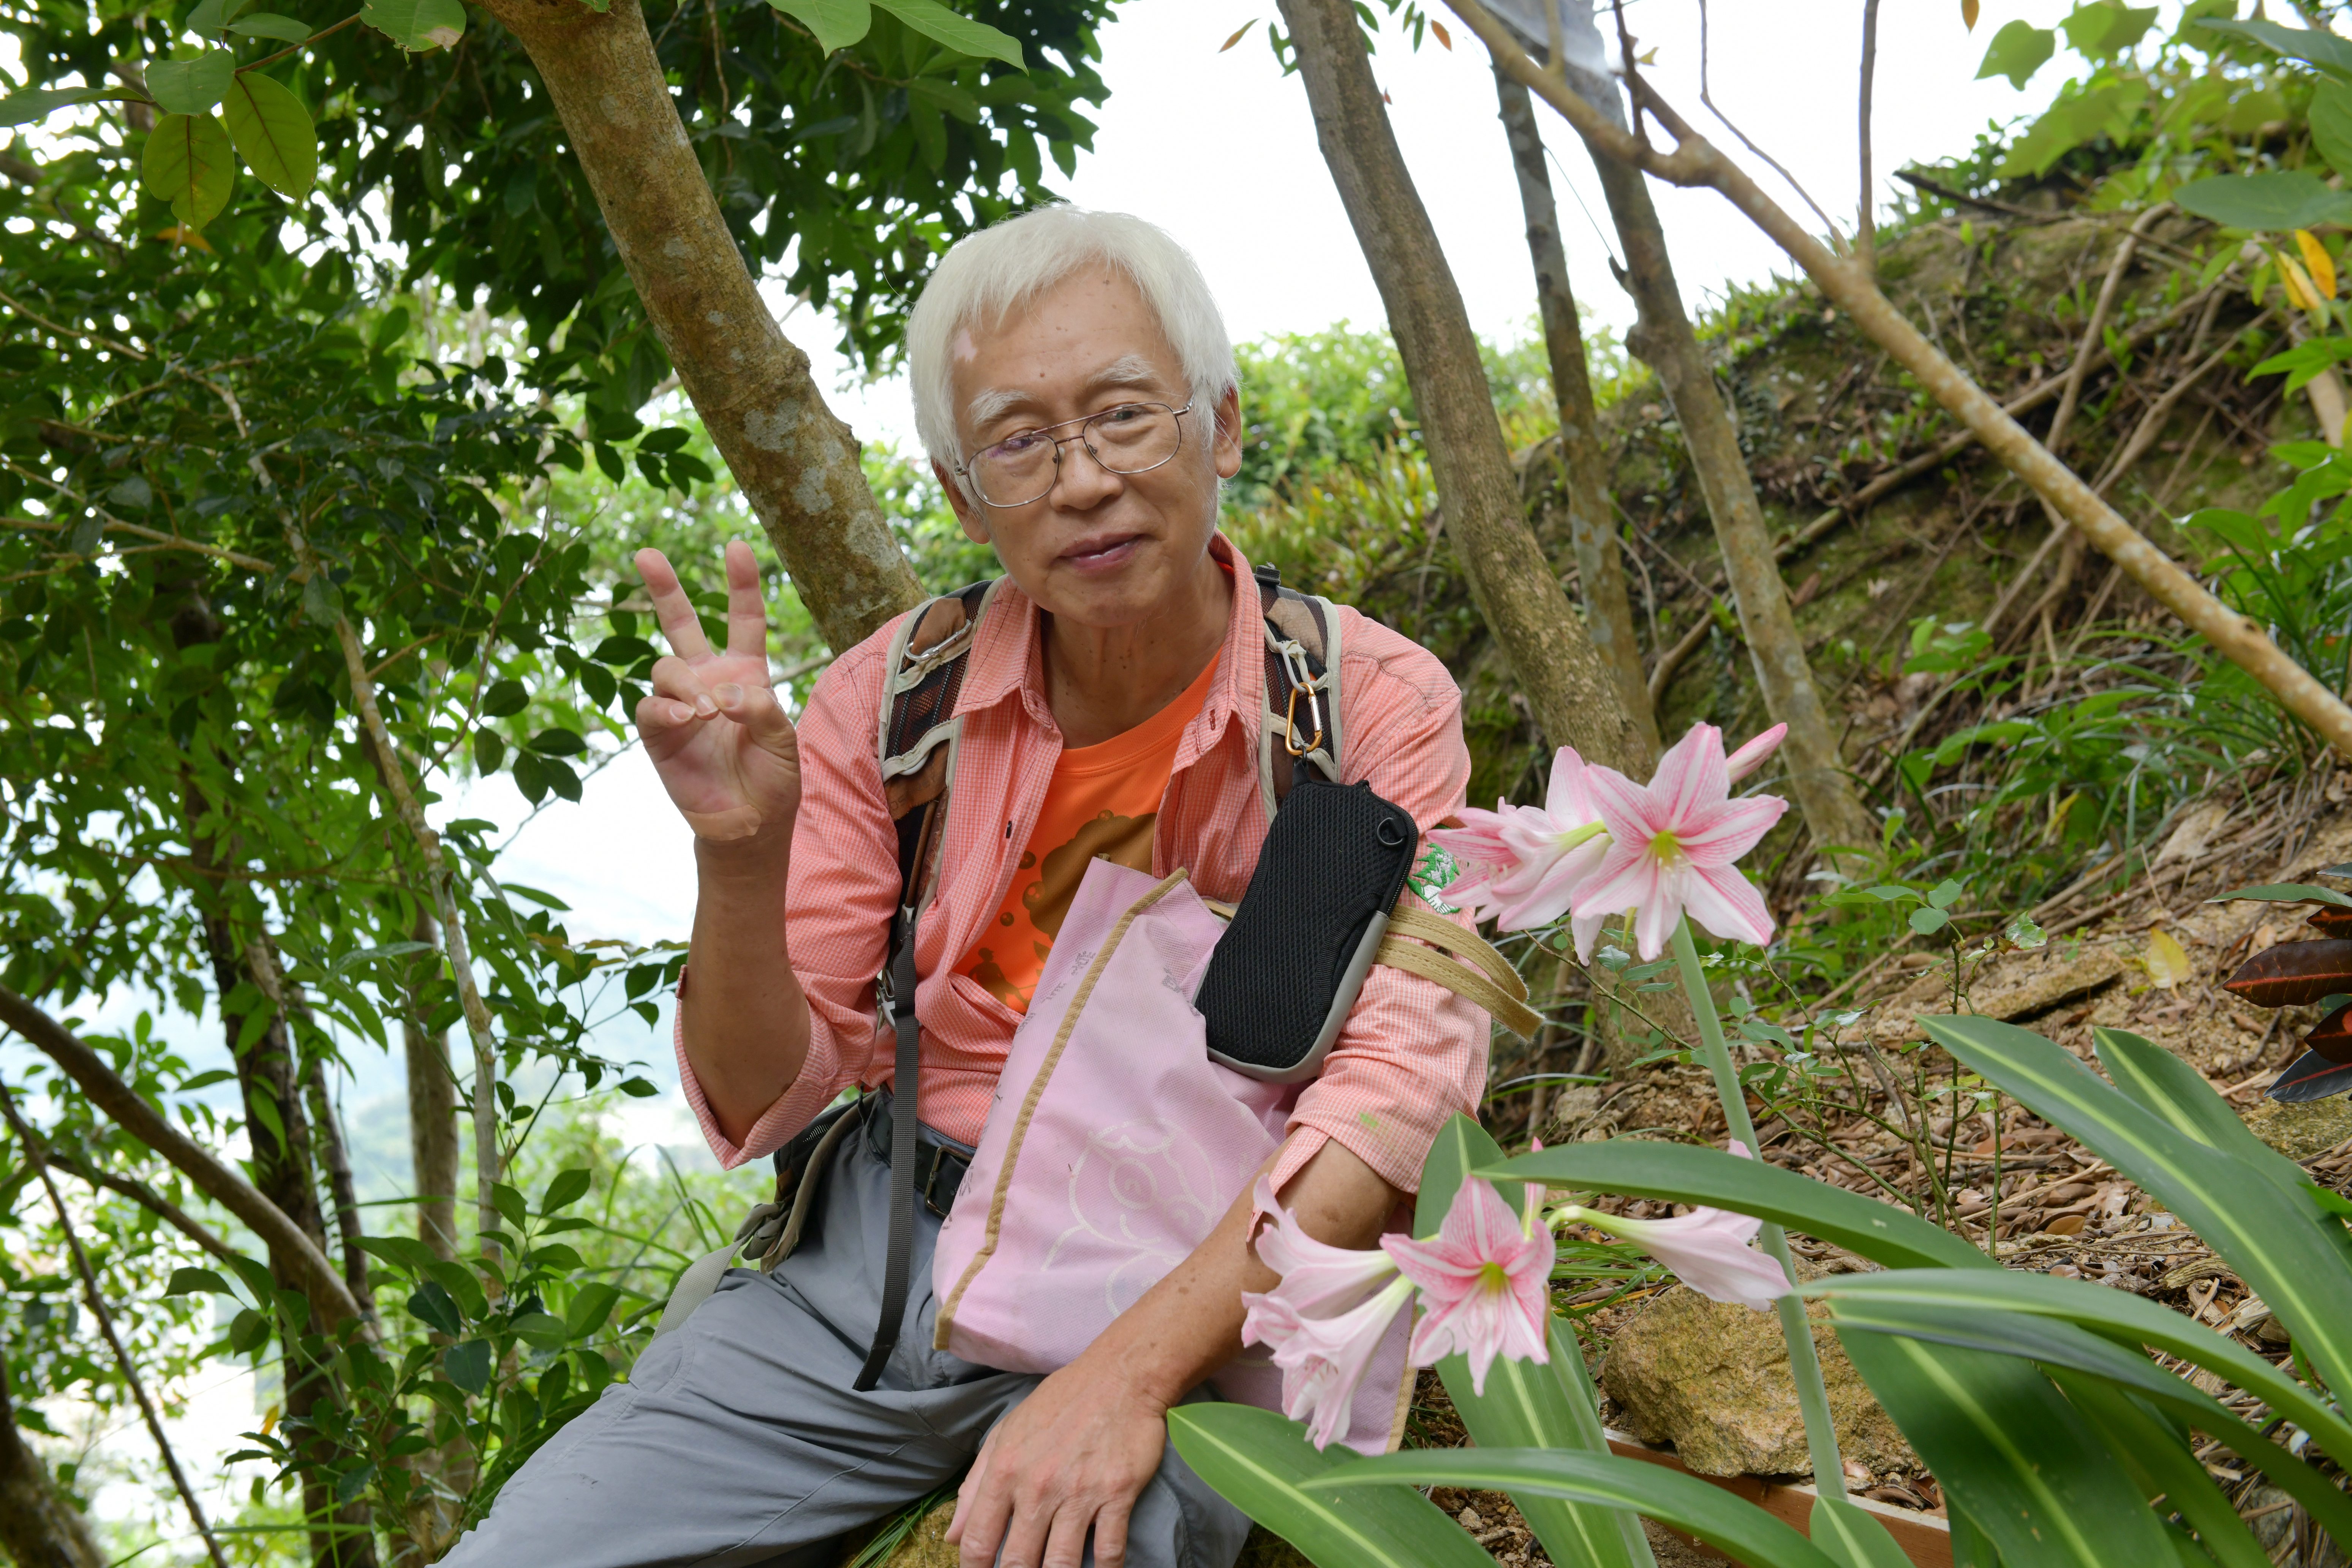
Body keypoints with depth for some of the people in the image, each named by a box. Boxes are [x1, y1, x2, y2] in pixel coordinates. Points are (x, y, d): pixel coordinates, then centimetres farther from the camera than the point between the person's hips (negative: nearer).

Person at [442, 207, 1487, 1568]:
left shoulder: (1375, 703, -7)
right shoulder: (896, 700, 1)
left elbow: (1406, 1072, -19)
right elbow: (760, 1106, 2)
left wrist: (1137, 1363, -31)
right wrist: (742, 858, -18)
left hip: (1191, 1287, -3)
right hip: (879, 1259, 3)